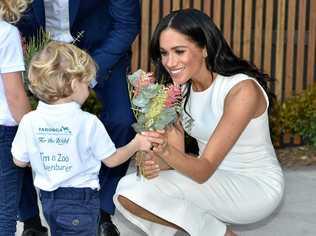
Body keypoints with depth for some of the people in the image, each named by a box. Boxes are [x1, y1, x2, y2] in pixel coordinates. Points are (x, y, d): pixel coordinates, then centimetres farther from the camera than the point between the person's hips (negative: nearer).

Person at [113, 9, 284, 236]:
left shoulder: (242, 90, -24)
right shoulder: (179, 88, -3)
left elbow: (204, 170, -26)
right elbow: (177, 154, -6)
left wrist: (167, 151, -45)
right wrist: (158, 162, -28)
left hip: (256, 186, -6)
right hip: (212, 179, 7)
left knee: (150, 190, -24)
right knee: (127, 192, -13)